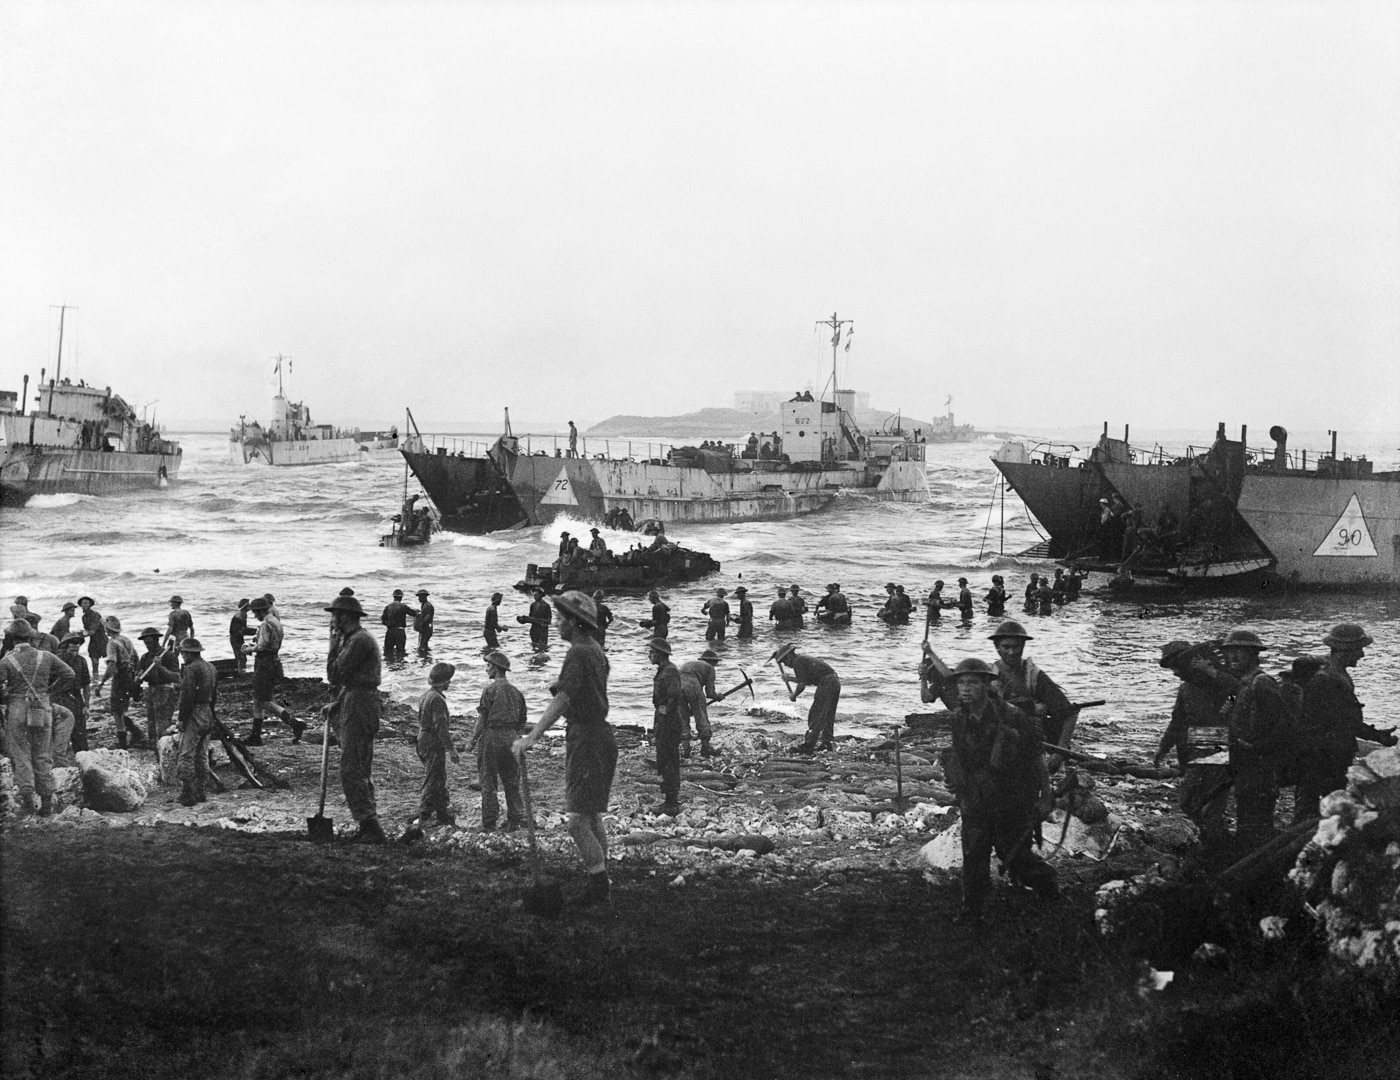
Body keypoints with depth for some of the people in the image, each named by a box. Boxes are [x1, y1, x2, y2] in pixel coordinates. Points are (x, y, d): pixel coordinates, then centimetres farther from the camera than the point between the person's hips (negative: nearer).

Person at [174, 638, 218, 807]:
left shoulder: (190, 669, -15)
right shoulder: (211, 668, 13)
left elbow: (186, 697, -19)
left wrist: (182, 719, -13)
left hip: (194, 716, -9)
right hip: (208, 715, 9)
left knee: (186, 756, -5)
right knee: (202, 756, 15)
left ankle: (188, 795, -7)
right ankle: (201, 792, 18)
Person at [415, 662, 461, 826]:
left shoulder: (426, 695, 12)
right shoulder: (437, 699, -20)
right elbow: (440, 726, -24)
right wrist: (452, 749, -22)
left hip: (424, 743, 10)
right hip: (434, 746, -10)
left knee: (439, 781, 18)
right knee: (433, 782, -5)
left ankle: (444, 816, 27)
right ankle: (423, 818, -5)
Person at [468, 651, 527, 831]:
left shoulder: (490, 689, -7)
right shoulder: (516, 691, 11)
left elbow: (483, 717, -11)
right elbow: (522, 722, 13)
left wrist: (472, 741, -6)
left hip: (491, 736, -5)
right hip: (511, 738, 5)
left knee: (488, 782, 1)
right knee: (512, 782, 11)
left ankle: (489, 822, 1)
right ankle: (515, 819, 11)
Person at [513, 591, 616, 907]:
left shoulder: (578, 654, -18)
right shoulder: (596, 650, 13)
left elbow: (561, 701, -29)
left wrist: (531, 737, -36)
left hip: (586, 739, -10)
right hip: (601, 735, 10)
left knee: (578, 822, -9)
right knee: (593, 818, 17)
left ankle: (599, 887, -8)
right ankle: (601, 884, 24)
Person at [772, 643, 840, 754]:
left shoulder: (797, 662, -5)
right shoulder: (805, 659, 24)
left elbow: (802, 685, -10)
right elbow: (808, 681, 31)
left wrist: (793, 695, 7)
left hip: (826, 684, -9)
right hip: (835, 681, 9)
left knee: (816, 716, -7)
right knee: (828, 715, 17)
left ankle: (808, 745, -8)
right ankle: (826, 742, 22)